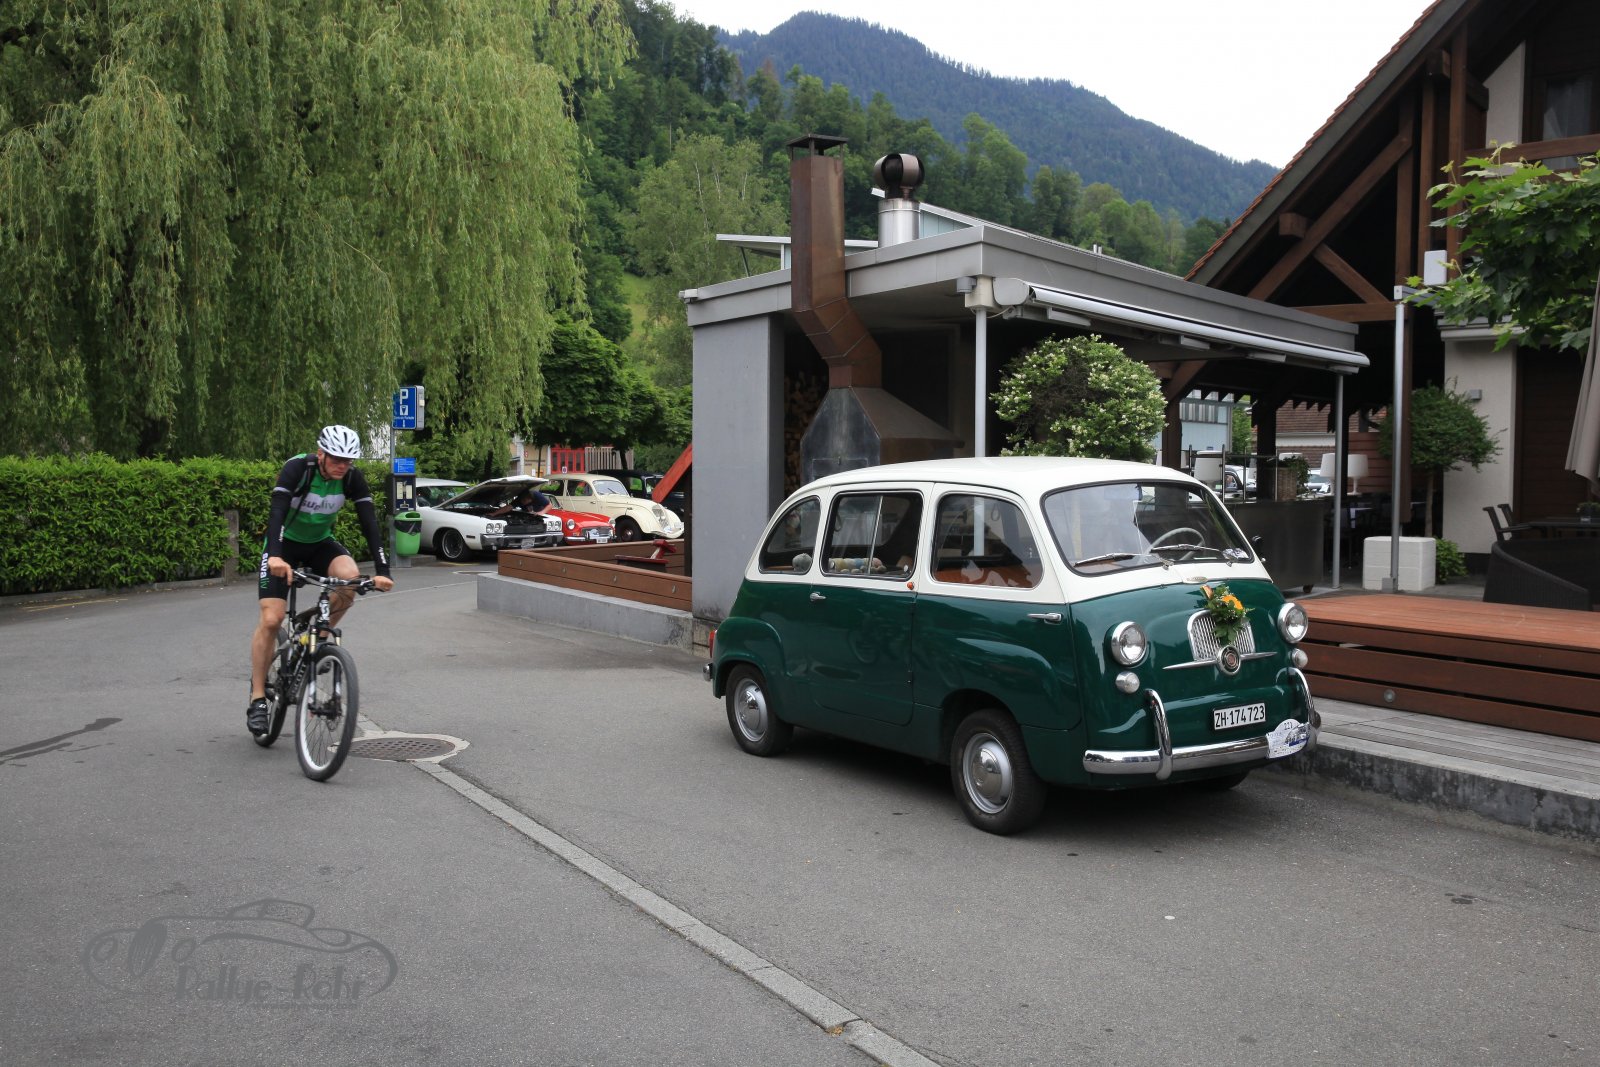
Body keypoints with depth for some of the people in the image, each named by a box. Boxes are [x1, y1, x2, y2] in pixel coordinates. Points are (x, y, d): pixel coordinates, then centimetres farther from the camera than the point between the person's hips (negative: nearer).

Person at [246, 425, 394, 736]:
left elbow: (370, 523, -22)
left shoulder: (353, 478, -17)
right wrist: (275, 556, -56)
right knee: (271, 619, -13)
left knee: (351, 577, -29)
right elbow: (277, 512, -39)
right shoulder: (297, 468, -27)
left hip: (320, 543, 3)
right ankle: (257, 698, 0)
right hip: (285, 544, -3)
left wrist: (382, 570, -35)